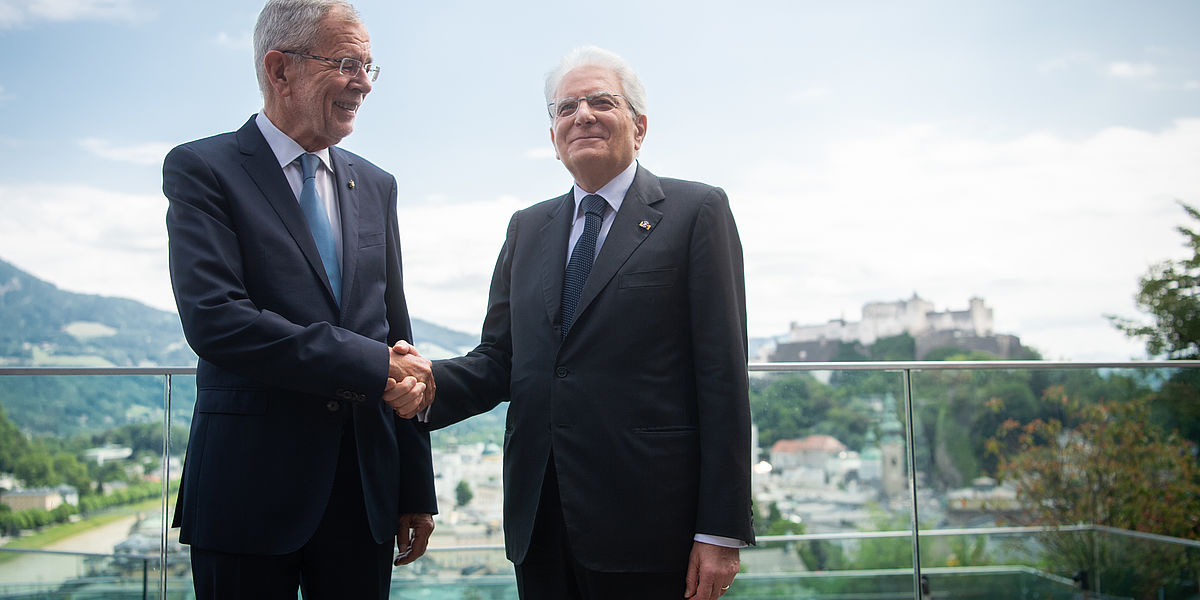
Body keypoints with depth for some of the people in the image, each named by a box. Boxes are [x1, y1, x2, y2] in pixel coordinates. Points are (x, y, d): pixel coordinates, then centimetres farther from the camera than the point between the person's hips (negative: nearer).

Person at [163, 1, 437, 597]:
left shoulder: (375, 186, 14)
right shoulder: (202, 169, -3)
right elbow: (214, 321, -17)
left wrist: (416, 491, 12)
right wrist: (374, 368, -17)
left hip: (365, 489, 5)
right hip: (251, 490, -4)